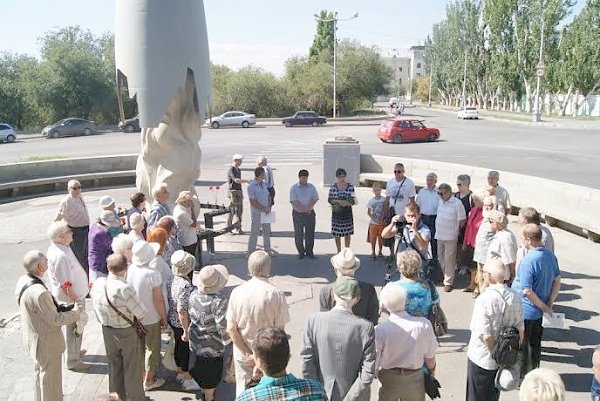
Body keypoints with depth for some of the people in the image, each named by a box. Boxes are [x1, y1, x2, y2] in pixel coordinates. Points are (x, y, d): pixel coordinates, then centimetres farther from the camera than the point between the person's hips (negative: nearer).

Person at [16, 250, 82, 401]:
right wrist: (75, 312, -11)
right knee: (50, 378, 12)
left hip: (32, 337, 9)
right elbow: (55, 319, -25)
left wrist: (60, 305, 3)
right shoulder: (39, 293, -35)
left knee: (40, 371, 29)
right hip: (46, 343, -9)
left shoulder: (23, 282, -7)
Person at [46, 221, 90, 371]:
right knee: (75, 329, 8)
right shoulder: (61, 256, -32)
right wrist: (76, 302, -21)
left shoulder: (56, 247, 0)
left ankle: (74, 351, 45)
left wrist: (84, 284, 22)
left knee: (75, 328, 26)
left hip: (75, 294, 10)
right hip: (71, 298, -10)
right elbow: (65, 285, -28)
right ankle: (73, 361, 24)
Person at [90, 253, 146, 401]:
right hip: (127, 332, -5)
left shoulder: (98, 283, -14)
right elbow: (141, 314, -22)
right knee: (132, 368, 16)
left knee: (114, 367, 25)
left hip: (107, 331, 5)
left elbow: (96, 305, 3)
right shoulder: (125, 289, -32)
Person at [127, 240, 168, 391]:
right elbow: (158, 300, -22)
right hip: (151, 319, -5)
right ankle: (149, 381, 28)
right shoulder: (152, 274, -29)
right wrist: (164, 317, -6)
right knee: (153, 349, 15)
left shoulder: (129, 269, -13)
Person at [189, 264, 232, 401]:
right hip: (212, 346, -6)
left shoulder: (193, 295, -13)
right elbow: (223, 328, -28)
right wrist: (228, 339, -8)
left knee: (200, 367, 29)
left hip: (196, 342, 6)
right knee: (212, 374, 18)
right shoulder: (219, 301, -32)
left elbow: (191, 316, 2)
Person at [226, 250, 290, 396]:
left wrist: (247, 354, -6)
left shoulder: (237, 292, -14)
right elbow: (280, 330, -15)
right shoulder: (276, 294, -20)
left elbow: (231, 329, -11)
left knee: (243, 390, 20)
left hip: (242, 354, 1)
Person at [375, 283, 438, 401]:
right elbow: (430, 357, -6)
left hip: (388, 381, -1)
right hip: (415, 379, 1)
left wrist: (377, 372, 8)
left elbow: (373, 366, -15)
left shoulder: (380, 330, -25)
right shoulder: (424, 324, -21)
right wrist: (432, 371, 15)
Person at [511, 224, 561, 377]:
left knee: (522, 346, 10)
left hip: (525, 312, -8)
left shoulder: (528, 261, -28)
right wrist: (549, 304, 5)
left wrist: (544, 307, -15)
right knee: (535, 344, 22)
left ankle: (522, 377, 23)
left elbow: (527, 291, -28)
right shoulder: (550, 256, -2)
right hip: (539, 312, 8)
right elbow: (557, 281, 7)